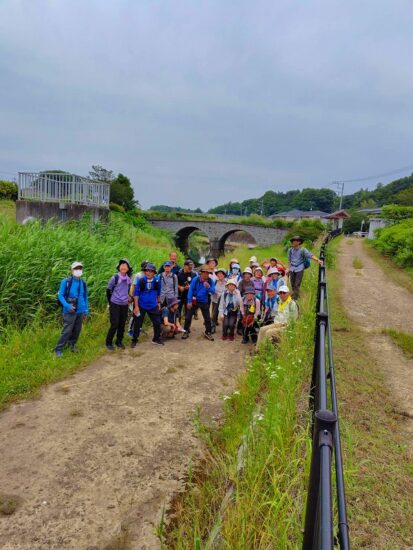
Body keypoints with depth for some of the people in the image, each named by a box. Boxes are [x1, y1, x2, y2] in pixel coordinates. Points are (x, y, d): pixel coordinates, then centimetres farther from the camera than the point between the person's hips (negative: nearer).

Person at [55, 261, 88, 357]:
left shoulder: (83, 283, 8)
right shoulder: (66, 281, -7)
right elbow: (60, 295, -8)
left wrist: (86, 311, 12)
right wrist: (67, 306, -21)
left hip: (80, 311, 5)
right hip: (70, 311, -5)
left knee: (77, 331, 12)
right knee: (67, 331, -7)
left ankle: (72, 346, 29)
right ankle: (58, 349, 5)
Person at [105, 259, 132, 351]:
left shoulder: (128, 279, 3)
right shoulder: (114, 278, -9)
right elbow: (108, 290, -1)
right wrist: (111, 302, 4)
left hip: (124, 305, 4)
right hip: (115, 305, -4)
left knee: (122, 324, 10)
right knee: (114, 325, -5)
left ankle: (119, 341, 26)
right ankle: (108, 342, 11)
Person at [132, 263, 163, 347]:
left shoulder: (157, 281, -5)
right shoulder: (141, 281, -12)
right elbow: (136, 293, -7)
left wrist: (158, 303, 17)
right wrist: (136, 306, -9)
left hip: (153, 306, 2)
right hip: (141, 306, -2)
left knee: (157, 323, 6)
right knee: (137, 324, 5)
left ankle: (156, 339, 26)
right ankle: (134, 340, 21)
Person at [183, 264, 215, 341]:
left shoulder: (210, 281, -8)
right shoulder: (195, 280, -13)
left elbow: (213, 291, -11)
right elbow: (190, 290, -12)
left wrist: (208, 287, -33)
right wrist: (189, 302, -15)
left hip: (204, 302, 1)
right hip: (194, 301, -1)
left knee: (207, 318, 6)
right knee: (188, 317, 3)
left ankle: (208, 332, 21)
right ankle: (186, 331, 18)